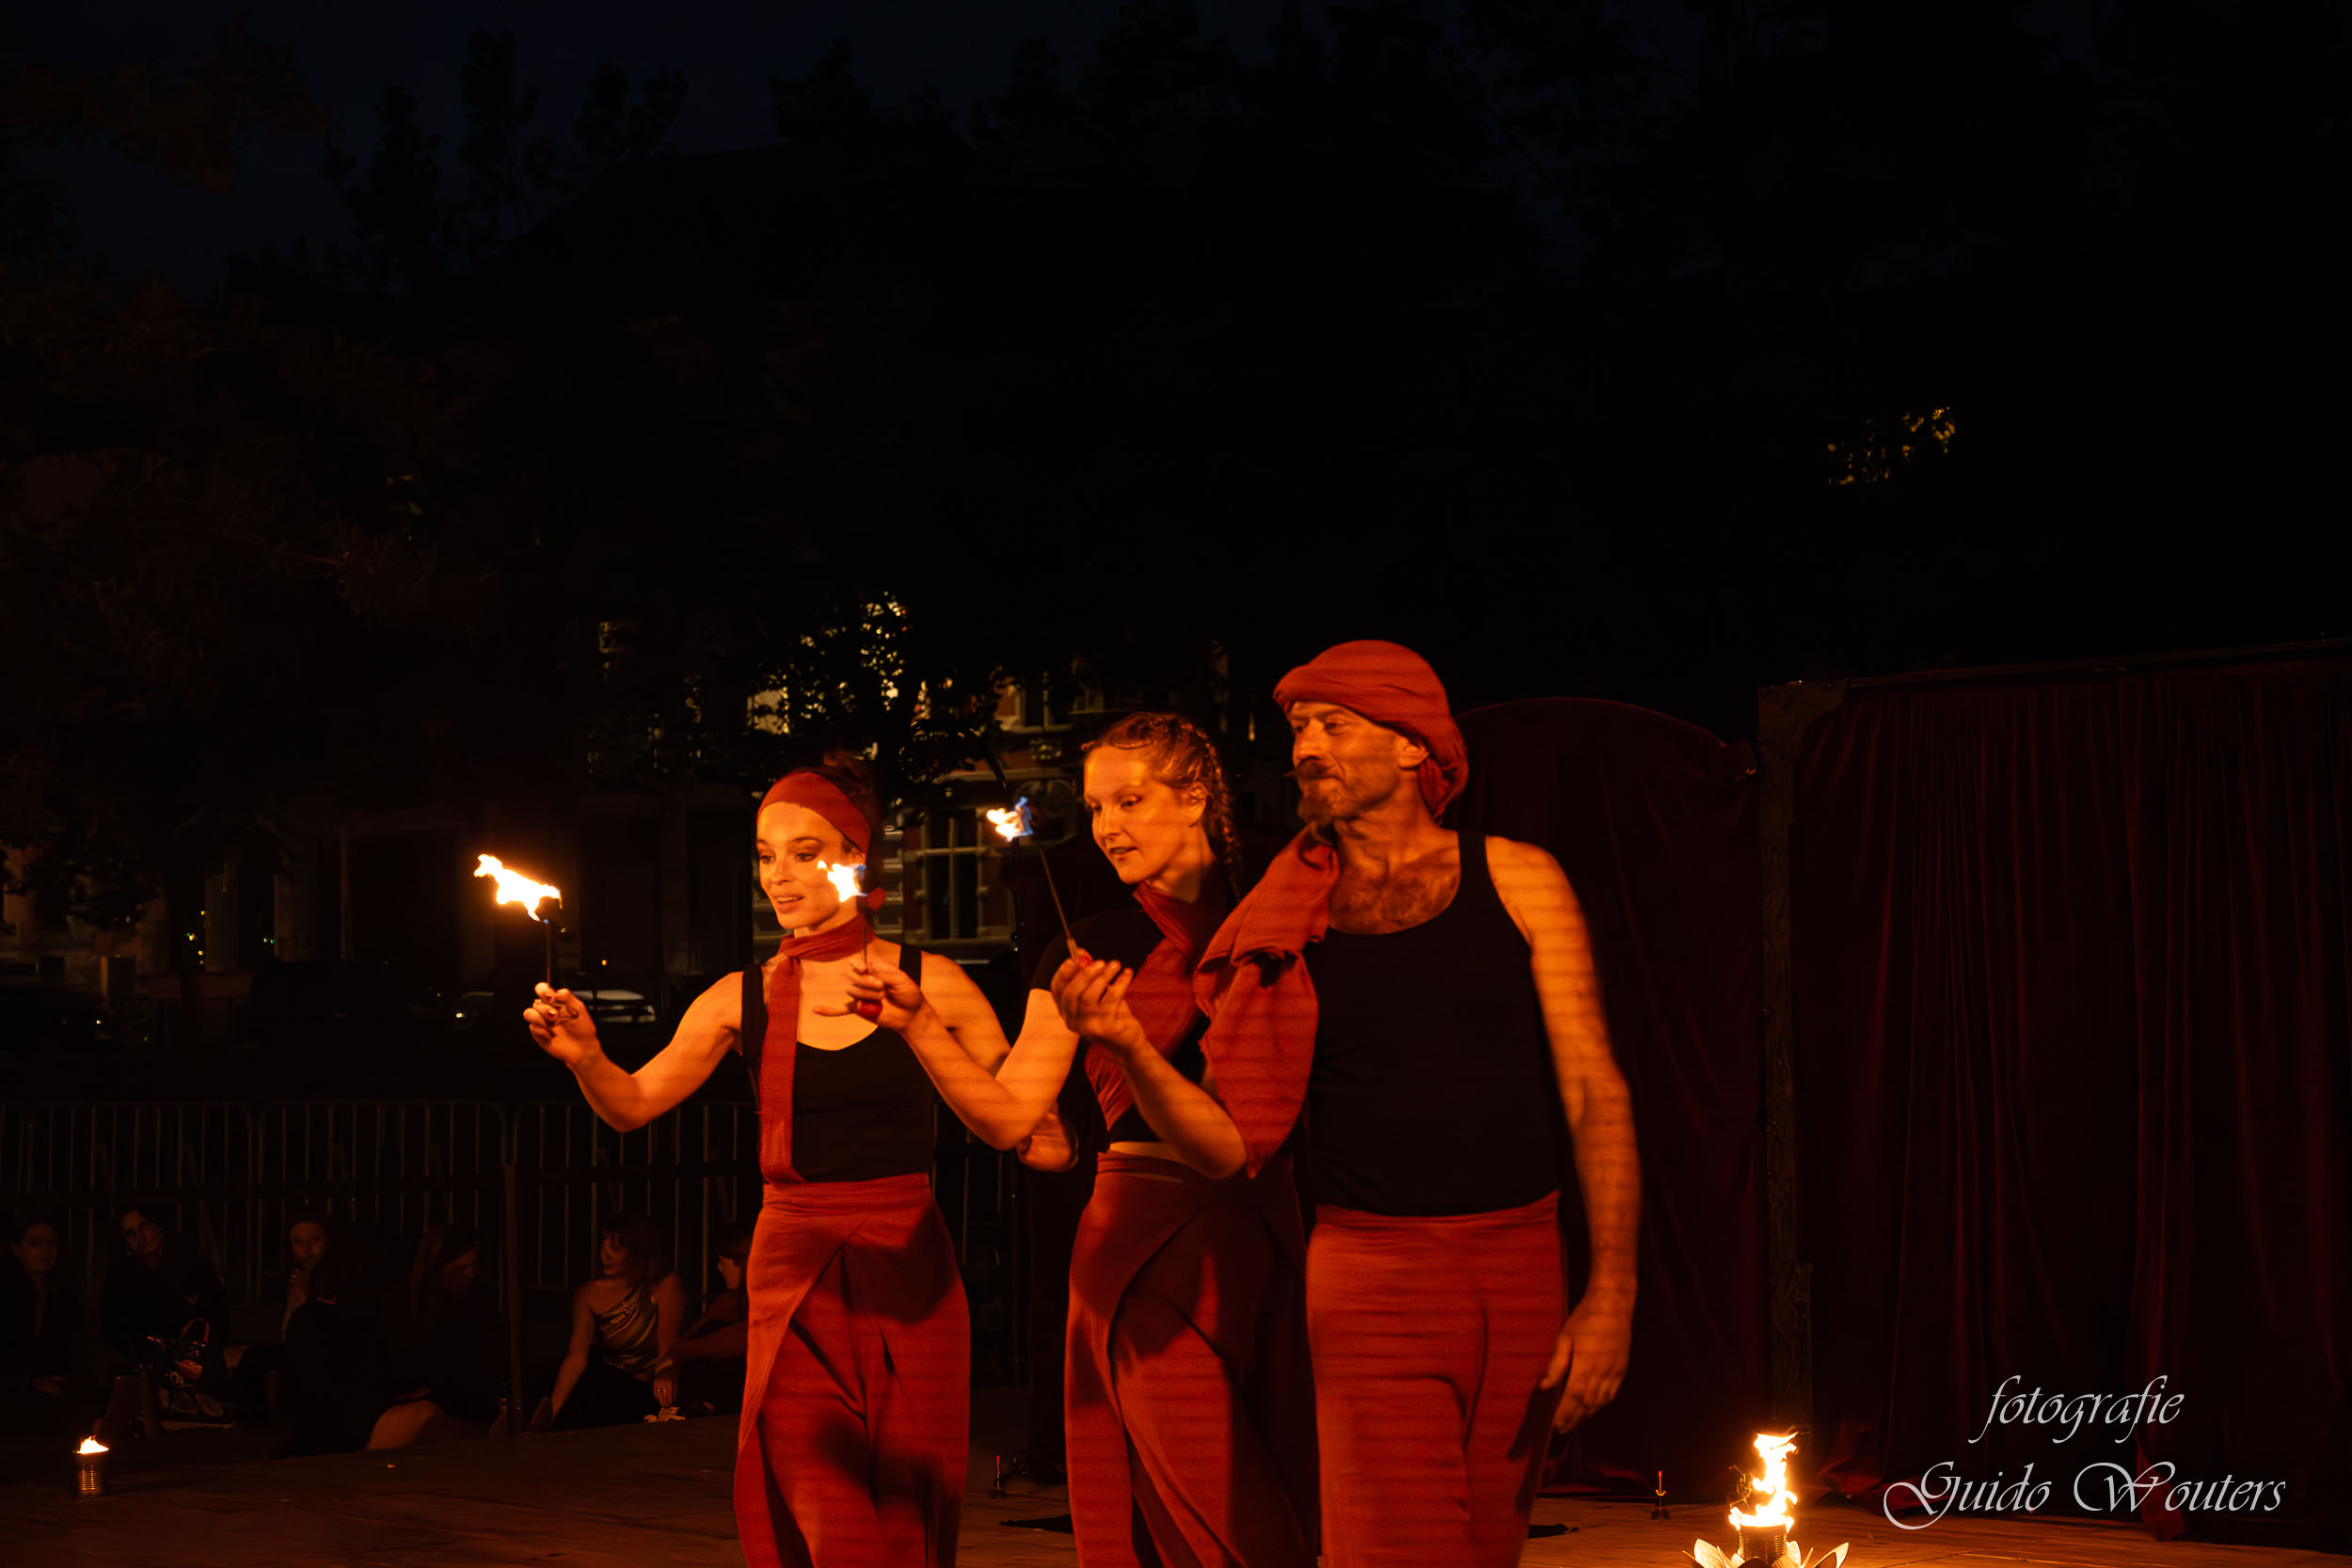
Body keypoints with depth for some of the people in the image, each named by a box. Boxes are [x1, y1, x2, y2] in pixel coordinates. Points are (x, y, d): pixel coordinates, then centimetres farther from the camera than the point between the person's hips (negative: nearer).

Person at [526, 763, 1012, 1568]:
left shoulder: (929, 982, 1)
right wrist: (585, 1056, -16)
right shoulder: (743, 999, 6)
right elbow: (633, 1105, 6)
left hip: (909, 1275, 0)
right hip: (794, 1270, 0)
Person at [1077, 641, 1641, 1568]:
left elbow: (1595, 1093, 2)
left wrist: (1611, 1291, -5)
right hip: (1372, 1277, -1)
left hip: (1522, 1265, 1)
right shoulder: (1290, 920, 5)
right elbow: (1232, 1144, 2)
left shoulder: (1516, 882, 4)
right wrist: (1128, 1049, -14)